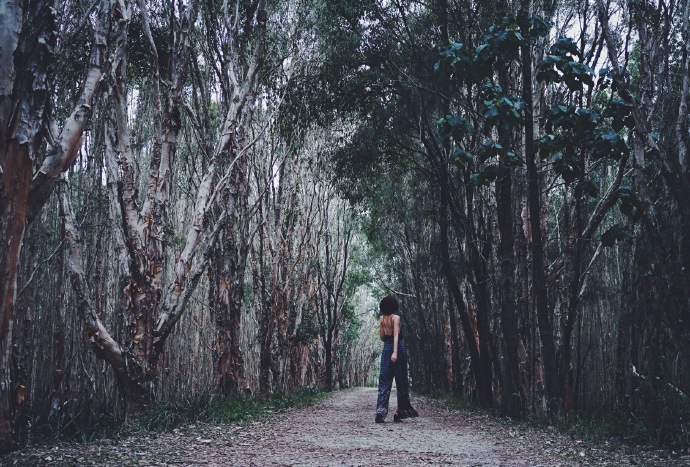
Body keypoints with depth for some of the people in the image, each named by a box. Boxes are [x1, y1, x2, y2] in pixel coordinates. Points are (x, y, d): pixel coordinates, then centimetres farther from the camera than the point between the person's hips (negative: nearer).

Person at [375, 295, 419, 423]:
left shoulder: (381, 318, 7)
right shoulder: (396, 317, -8)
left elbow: (381, 337, 12)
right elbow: (396, 335, -18)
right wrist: (395, 352, -26)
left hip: (386, 348, 4)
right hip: (398, 347, -4)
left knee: (384, 381, 1)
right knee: (401, 381, 7)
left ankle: (381, 410, -14)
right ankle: (401, 411, 13)